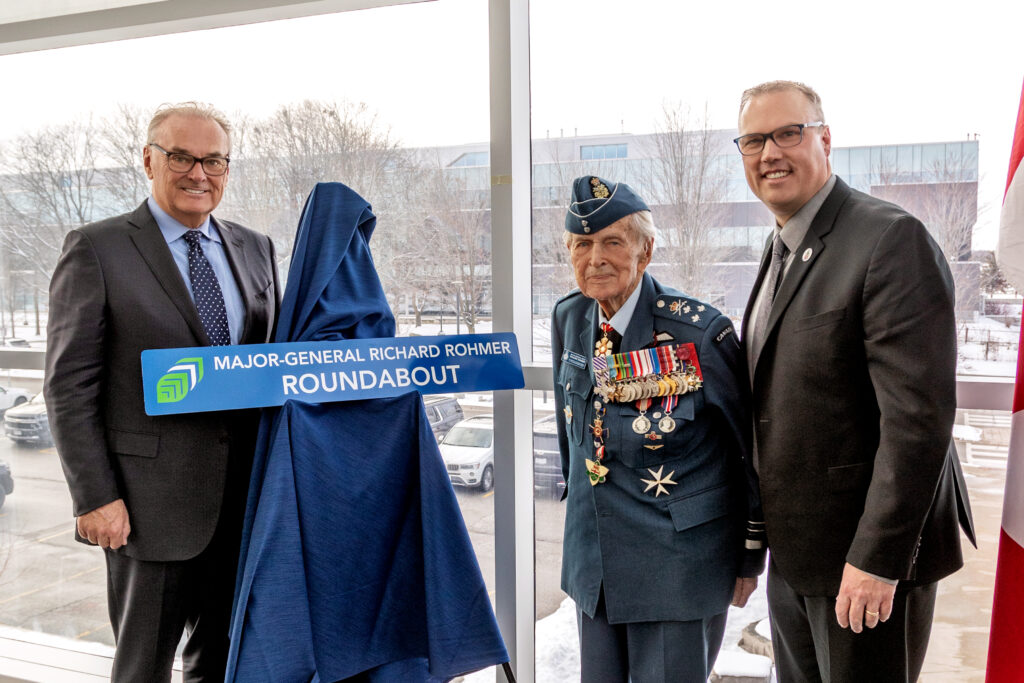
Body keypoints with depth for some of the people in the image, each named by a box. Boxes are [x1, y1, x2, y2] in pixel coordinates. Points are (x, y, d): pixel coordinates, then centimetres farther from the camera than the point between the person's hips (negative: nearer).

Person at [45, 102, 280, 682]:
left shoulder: (256, 249, 9)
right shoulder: (97, 249, -5)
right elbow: (70, 387, -7)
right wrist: (96, 498, -12)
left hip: (246, 498, 5)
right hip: (153, 500, -4)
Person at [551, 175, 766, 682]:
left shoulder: (698, 331, -16)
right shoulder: (568, 319, 0)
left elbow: (751, 449, -7)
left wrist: (750, 559, -2)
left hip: (678, 569, -5)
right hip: (594, 564, 5)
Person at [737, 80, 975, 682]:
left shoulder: (893, 240, -17)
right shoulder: (782, 250, 10)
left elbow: (919, 415, -22)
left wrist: (877, 559, -22)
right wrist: (764, 529, 14)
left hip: (868, 553, -8)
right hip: (792, 550, 8)